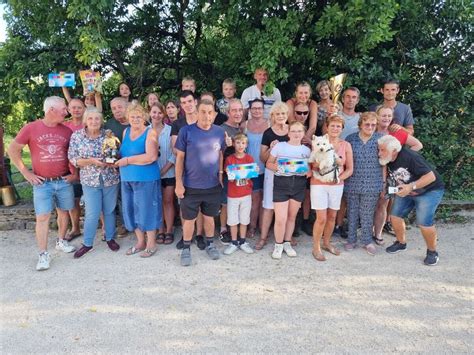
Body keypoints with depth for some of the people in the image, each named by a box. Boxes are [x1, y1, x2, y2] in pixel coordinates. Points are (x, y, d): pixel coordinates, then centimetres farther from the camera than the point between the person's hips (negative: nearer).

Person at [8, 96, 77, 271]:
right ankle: (43, 255, 3)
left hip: (64, 181, 3)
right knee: (42, 217, -4)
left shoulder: (67, 131, 3)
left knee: (64, 212, 13)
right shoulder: (31, 128, -5)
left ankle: (61, 241, 33)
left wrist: (75, 173, 4)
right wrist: (26, 173, -4)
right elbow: (13, 150, 1)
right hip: (42, 183, -3)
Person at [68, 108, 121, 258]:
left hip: (111, 179, 2)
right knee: (92, 213, -1)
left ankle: (110, 238, 28)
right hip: (90, 180, -1)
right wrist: (91, 161, -20)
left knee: (110, 210, 11)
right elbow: (73, 159, -6)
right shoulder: (76, 136, -3)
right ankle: (87, 243, 16)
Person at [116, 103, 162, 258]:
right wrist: (118, 160, -1)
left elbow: (151, 156, -21)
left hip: (146, 179, -6)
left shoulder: (150, 132, -9)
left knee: (147, 210, 2)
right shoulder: (126, 131, 11)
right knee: (132, 210, 12)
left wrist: (127, 160, -16)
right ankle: (140, 242, 28)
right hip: (127, 179, 7)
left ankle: (151, 244, 18)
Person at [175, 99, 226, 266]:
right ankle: (186, 248, 26)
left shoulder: (220, 132, -1)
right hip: (191, 185, -2)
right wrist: (178, 183, -8)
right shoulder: (186, 131, -10)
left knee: (209, 217, 17)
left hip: (213, 185, 2)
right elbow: (180, 158, -7)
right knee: (189, 219, 8)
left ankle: (210, 244, 36)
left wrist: (220, 176, 9)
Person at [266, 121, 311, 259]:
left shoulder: (307, 150, 8)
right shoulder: (279, 146, -1)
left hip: (299, 184, 3)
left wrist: (309, 172, -12)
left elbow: (312, 168, 11)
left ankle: (287, 243, 32)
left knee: (292, 217, 13)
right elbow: (268, 163, 2)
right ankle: (278, 245, 17)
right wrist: (277, 168, -17)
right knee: (281, 219, -6)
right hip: (281, 183, -3)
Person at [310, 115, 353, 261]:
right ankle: (316, 248, 13)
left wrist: (339, 178, -13)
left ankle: (326, 243, 33)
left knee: (332, 216, 12)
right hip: (319, 184, -4)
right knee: (321, 218, -4)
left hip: (337, 186, 4)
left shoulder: (346, 145, 3)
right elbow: (314, 165, -10)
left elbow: (349, 169, 5)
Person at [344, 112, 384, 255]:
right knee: (352, 212, 10)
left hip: (372, 184, -1)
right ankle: (351, 240, 24)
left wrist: (384, 184, 0)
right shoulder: (351, 138, 3)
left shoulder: (380, 139, 1)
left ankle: (367, 241, 23)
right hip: (352, 183, 1)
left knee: (367, 214, 8)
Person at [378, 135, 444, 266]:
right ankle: (401, 243, 25)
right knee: (395, 215, 1)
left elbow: (431, 176, -31)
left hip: (429, 190, -7)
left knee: (424, 222, -16)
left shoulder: (409, 157, -31)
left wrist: (411, 186, -40)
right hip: (406, 191, 7)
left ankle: (432, 252, 8)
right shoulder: (388, 160, -9)